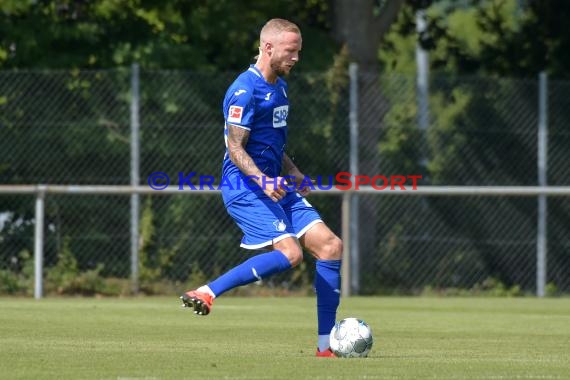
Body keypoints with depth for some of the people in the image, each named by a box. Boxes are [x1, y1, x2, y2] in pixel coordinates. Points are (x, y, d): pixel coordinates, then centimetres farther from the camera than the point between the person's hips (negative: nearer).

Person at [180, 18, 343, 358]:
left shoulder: (279, 87, 17)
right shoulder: (245, 90, -13)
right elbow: (235, 148, -17)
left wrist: (293, 174, 17)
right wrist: (263, 181, -30)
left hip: (276, 186, 9)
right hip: (244, 188, -9)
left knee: (331, 246, -2)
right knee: (289, 253, -25)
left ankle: (326, 345, 1)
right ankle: (207, 293, -17)